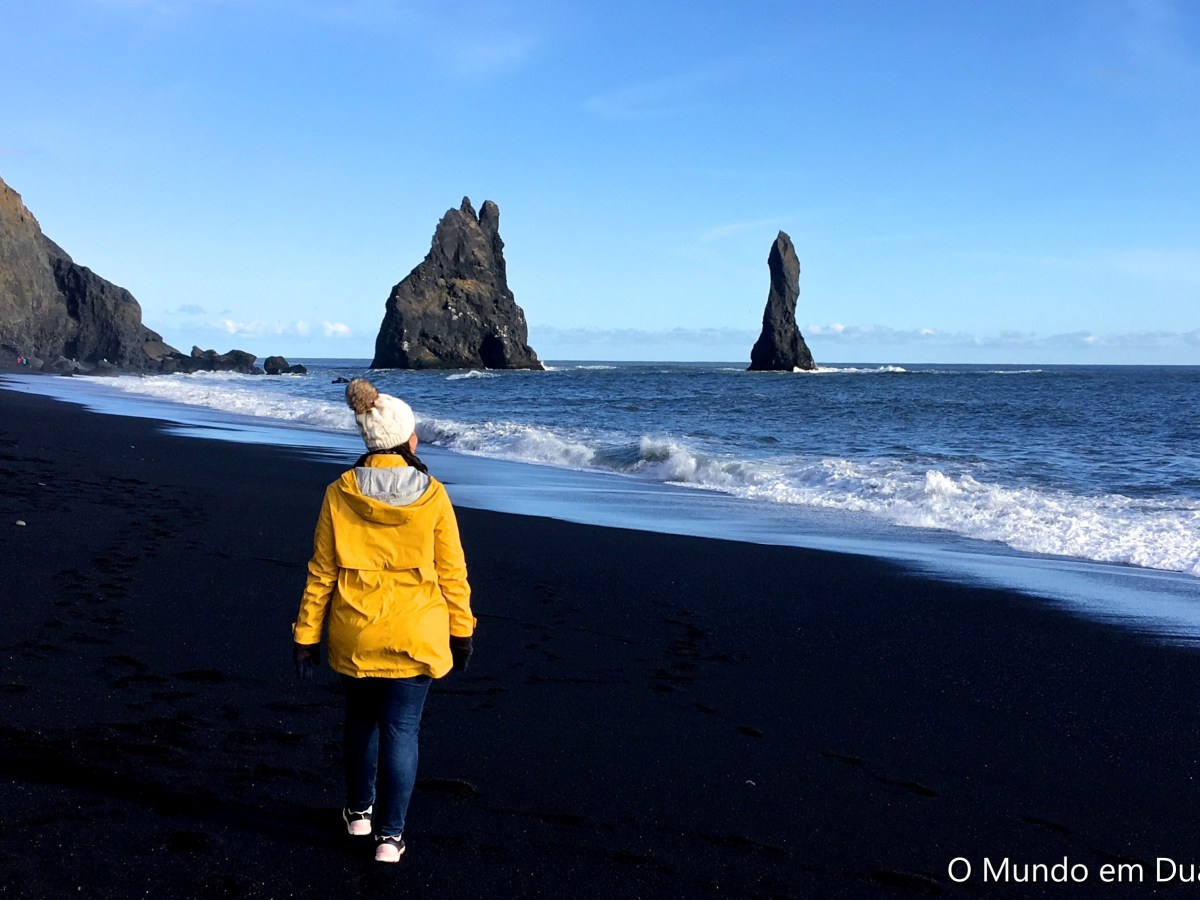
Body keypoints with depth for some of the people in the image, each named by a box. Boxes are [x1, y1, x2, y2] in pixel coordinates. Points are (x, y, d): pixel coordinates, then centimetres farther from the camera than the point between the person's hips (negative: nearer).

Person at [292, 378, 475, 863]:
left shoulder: (340, 494, -7)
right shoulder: (432, 496, -9)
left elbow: (321, 572, -4)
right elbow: (452, 572, -4)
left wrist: (306, 635, 3)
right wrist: (462, 630, 7)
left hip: (354, 634, 2)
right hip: (414, 635, -2)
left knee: (361, 721, 21)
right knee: (401, 730, 7)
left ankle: (360, 811, 37)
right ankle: (389, 835, 9)